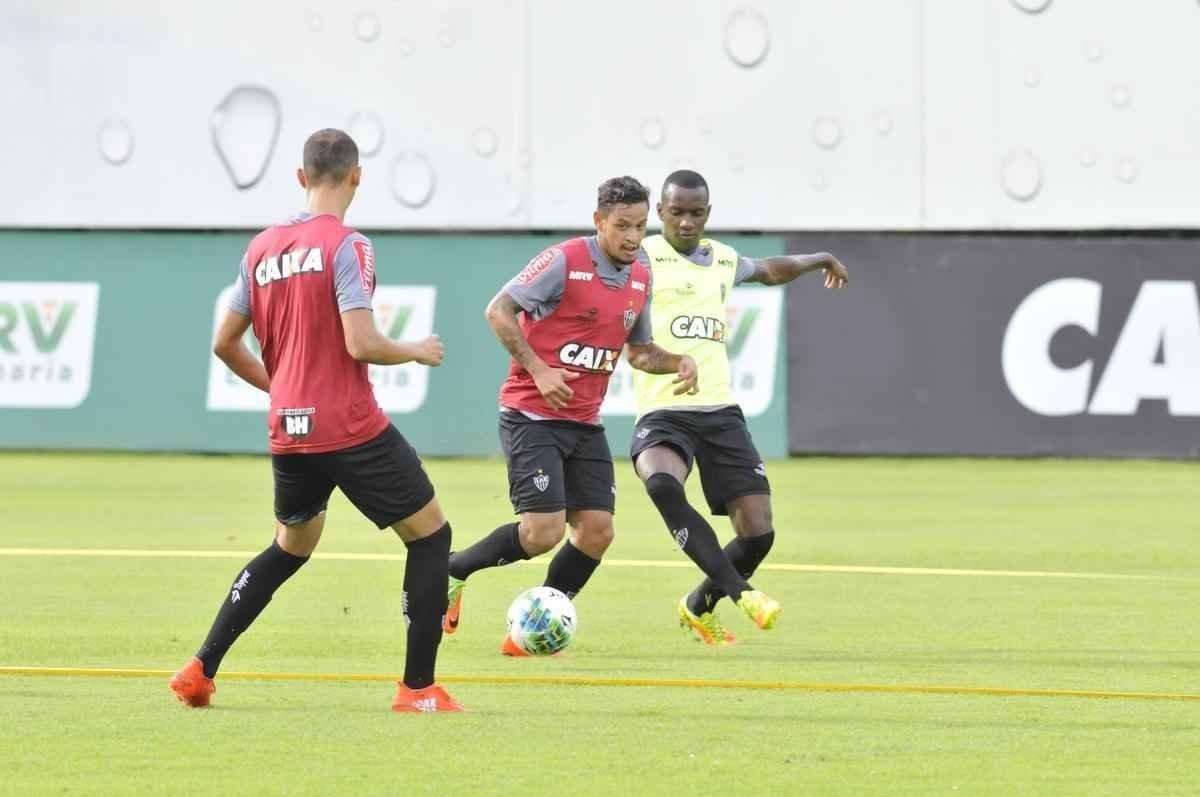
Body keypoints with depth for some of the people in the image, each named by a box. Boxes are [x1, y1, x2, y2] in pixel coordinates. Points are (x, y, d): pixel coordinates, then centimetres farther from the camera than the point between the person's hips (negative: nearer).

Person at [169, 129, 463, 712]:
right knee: (430, 535, 7)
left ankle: (200, 670, 18)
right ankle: (418, 689, 2)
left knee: (290, 548, 26)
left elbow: (225, 343, 14)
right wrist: (416, 352, -1)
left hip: (288, 432, 7)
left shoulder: (262, 248, 8)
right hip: (352, 429, -7)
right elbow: (360, 344, -20)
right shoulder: (346, 247, -12)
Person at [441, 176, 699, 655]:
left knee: (597, 530, -2)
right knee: (543, 532, -16)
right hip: (532, 416, -7)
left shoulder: (639, 280, 9)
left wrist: (678, 363, 1)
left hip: (585, 423, 7)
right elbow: (499, 311, -12)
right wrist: (539, 370, -19)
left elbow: (638, 350, 22)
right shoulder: (565, 261, -14)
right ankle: (450, 572, 6)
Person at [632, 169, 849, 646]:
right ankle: (740, 592, -35)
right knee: (662, 484, -38)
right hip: (663, 411, -5)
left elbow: (770, 270, 40)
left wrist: (820, 260, 57)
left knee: (757, 532, -5)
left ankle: (700, 607, 24)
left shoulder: (723, 260, 18)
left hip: (720, 411, 6)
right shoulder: (644, 258, -2)